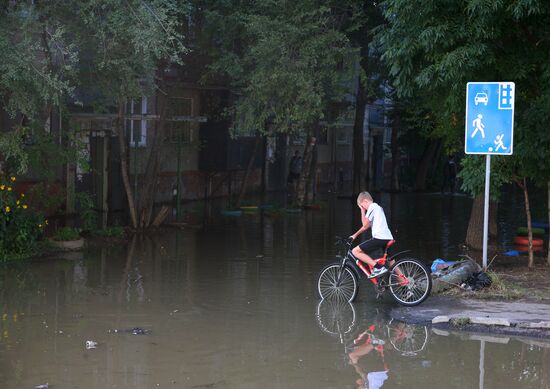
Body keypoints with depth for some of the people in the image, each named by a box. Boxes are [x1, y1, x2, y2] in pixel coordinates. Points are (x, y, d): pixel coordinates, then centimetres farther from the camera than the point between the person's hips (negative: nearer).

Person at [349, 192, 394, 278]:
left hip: (379, 238, -10)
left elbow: (365, 224, -6)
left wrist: (363, 211, 3)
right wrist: (355, 235, 29)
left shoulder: (372, 207, -3)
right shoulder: (377, 207, 26)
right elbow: (366, 226, 29)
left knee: (355, 251, -9)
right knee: (392, 264, 14)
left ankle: (378, 267, -17)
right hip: (388, 238, 10)